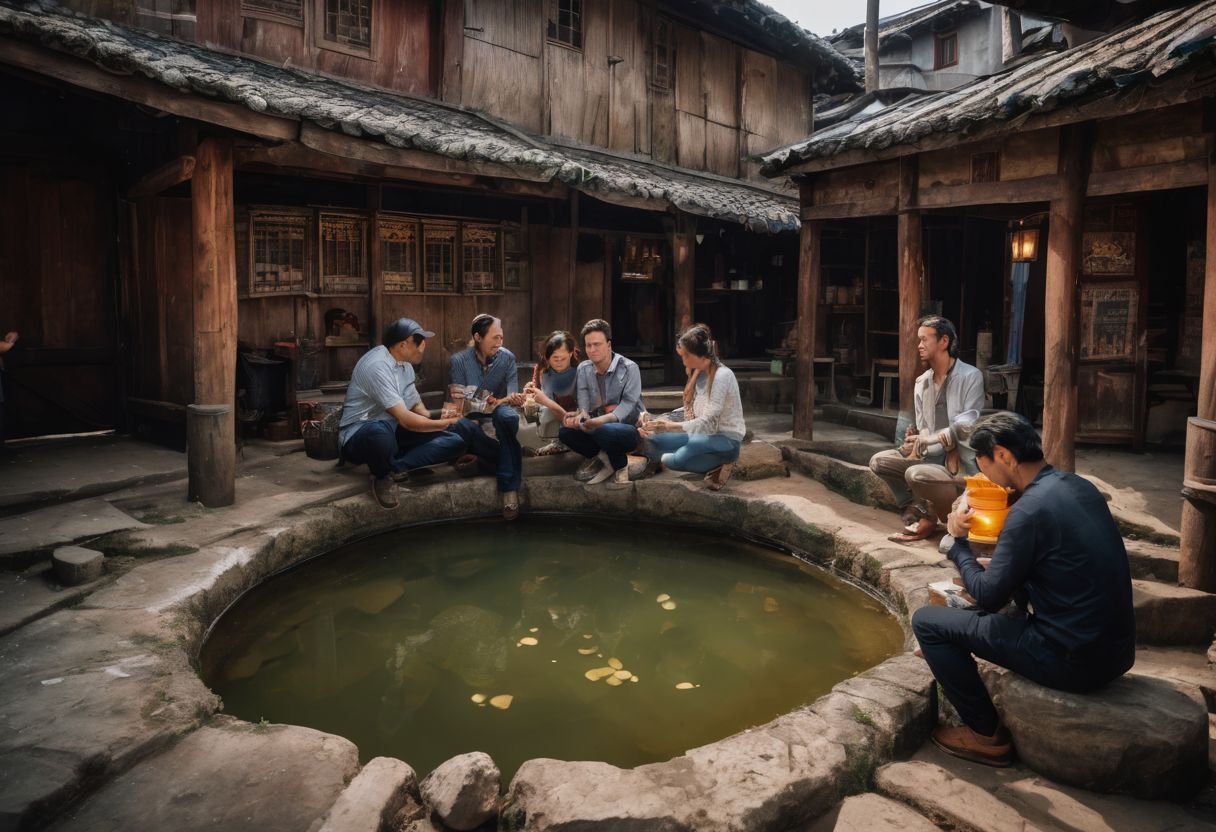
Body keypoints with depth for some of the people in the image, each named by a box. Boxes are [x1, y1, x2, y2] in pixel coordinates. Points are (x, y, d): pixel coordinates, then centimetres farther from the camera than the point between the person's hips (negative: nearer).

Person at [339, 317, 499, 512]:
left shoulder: (405, 364, 7)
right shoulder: (377, 365, -23)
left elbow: (417, 407, 15)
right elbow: (405, 419, -27)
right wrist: (445, 424, -15)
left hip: (392, 432, 8)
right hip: (358, 437, -8)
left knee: (457, 440, -10)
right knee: (380, 430, -46)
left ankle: (395, 467, -16)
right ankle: (383, 476, -14)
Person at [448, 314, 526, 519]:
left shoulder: (507, 358, -2)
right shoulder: (459, 360, -6)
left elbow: (512, 397, -8)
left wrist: (512, 399, -34)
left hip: (498, 413, 1)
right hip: (471, 417, -1)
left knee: (506, 415, -37)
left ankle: (509, 489, -35)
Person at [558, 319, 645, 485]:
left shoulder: (629, 368, -13)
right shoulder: (583, 369, 3)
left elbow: (628, 403, -21)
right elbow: (583, 405, -4)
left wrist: (606, 419, -39)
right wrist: (581, 415, -29)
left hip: (630, 428, -5)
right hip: (599, 426, 5)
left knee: (604, 431, -38)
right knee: (565, 431, -19)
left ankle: (620, 464, -6)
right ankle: (607, 459, -4)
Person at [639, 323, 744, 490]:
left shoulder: (722, 375, -19)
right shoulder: (699, 373, 7)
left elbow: (706, 422, -25)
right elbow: (691, 410, 11)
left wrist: (669, 426, -34)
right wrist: (658, 421, -5)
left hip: (726, 441, -9)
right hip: (703, 435, 9)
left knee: (676, 459, -34)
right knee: (651, 442, -9)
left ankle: (718, 465, -6)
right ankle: (712, 464, -6)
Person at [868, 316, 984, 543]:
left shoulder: (970, 377, -12)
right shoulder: (922, 382, 8)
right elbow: (922, 431, 9)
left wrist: (928, 439, -19)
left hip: (964, 464, -8)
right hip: (932, 456, 8)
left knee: (916, 474, -33)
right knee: (879, 461, -4)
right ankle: (921, 512, 0)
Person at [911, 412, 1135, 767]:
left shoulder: (1030, 509, -21)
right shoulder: (1082, 487, 5)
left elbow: (987, 598, -14)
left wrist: (959, 542, -1)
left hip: (1073, 663, -8)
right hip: (1118, 653, 9)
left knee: (926, 621, -2)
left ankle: (987, 735, 7)